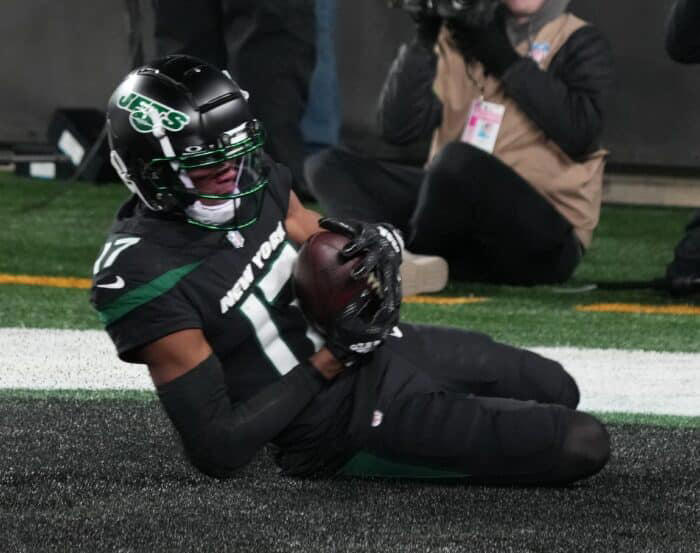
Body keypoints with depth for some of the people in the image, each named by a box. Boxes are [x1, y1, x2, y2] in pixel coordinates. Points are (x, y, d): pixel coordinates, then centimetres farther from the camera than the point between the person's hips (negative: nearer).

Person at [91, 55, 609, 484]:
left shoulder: (252, 180, -8)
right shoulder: (146, 277, -30)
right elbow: (217, 449, -28)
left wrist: (378, 244, -17)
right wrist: (330, 360, -26)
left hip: (381, 343, 8)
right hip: (346, 423, -8)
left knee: (559, 391, 26)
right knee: (584, 444, -7)